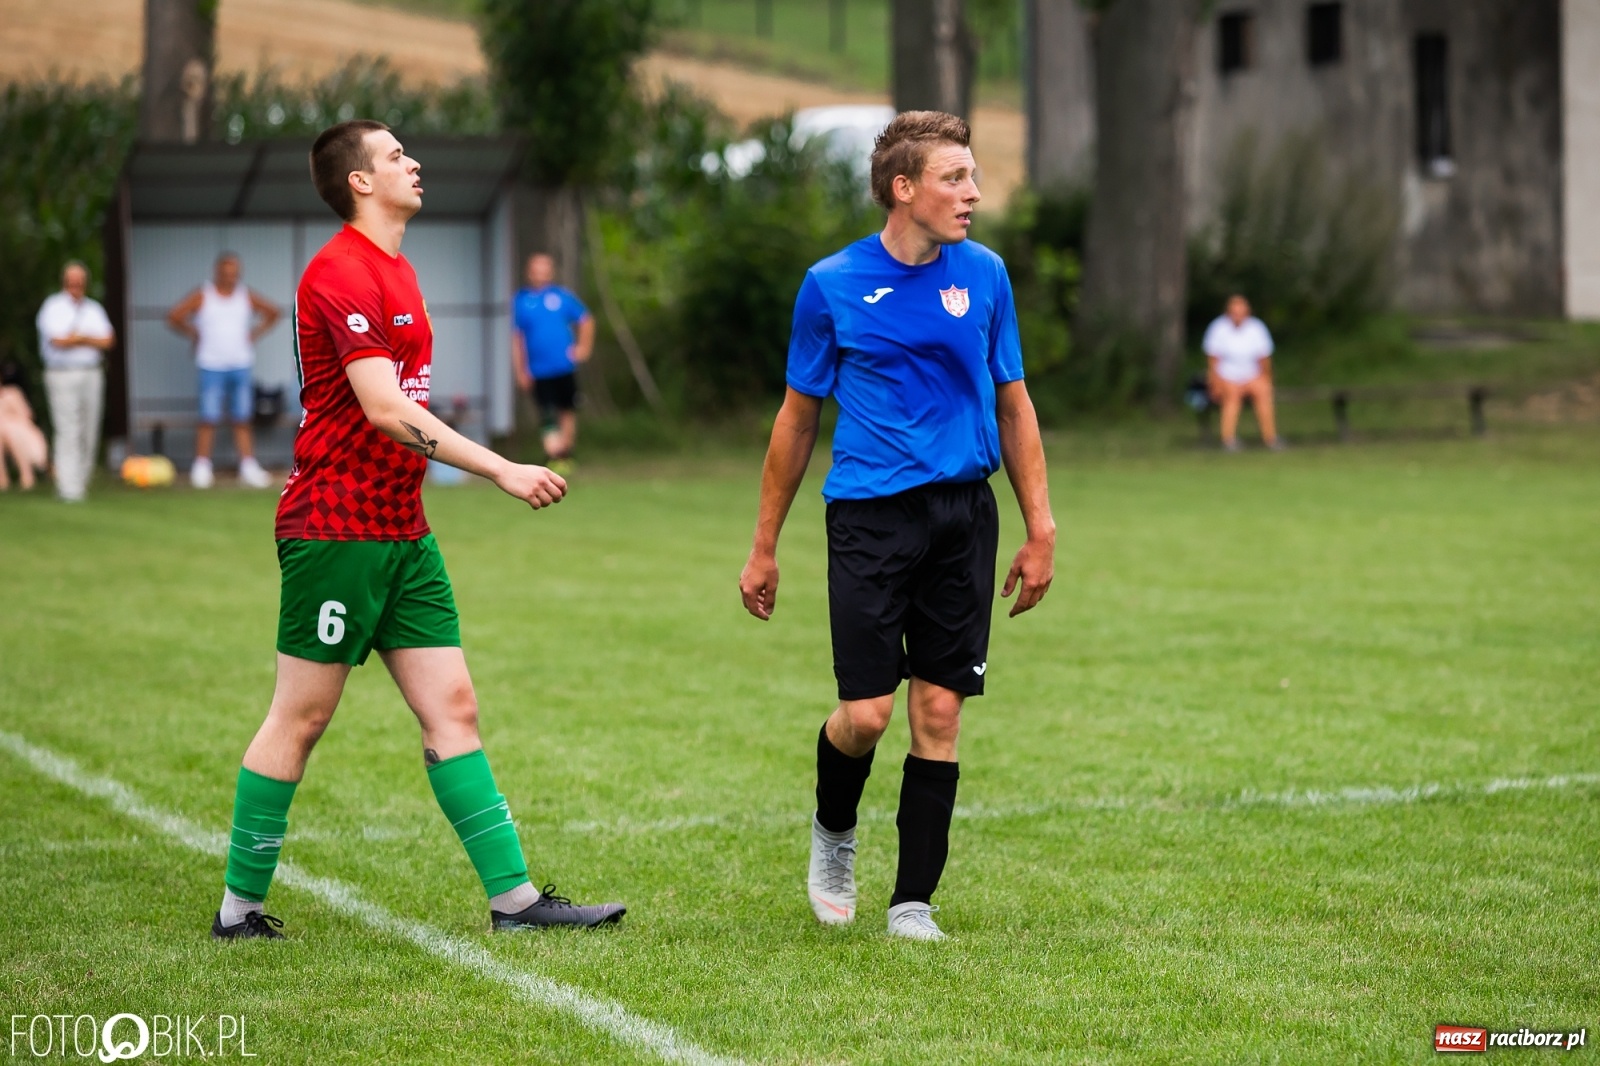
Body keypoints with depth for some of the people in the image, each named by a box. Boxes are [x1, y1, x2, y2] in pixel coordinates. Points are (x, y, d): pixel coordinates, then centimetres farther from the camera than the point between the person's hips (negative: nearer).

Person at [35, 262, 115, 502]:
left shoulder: (94, 308, 15)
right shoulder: (53, 306, 1)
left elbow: (107, 341, 3)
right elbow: (58, 341, -12)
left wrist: (78, 337, -9)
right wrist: (92, 339, -1)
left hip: (92, 373, 5)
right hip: (62, 374, -5)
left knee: (89, 434, 3)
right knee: (68, 432, -11)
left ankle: (81, 481, 12)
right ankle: (69, 489, -12)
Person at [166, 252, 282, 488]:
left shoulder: (247, 297, 8)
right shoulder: (202, 297, -1)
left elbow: (273, 313, 20)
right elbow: (174, 317, 0)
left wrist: (255, 334, 11)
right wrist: (194, 334, 3)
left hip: (241, 365, 3)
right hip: (212, 365, -3)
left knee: (242, 420, 5)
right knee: (208, 419, -6)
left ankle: (248, 467, 6)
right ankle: (201, 468, -2)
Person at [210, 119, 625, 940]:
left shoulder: (395, 270, 16)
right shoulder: (340, 272, -15)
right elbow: (385, 409, -23)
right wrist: (500, 470, -25)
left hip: (400, 532, 9)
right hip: (336, 527, -9)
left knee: (452, 710, 4)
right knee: (300, 718, -1)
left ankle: (514, 897, 4)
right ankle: (239, 907, 9)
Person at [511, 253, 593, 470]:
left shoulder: (562, 296, 0)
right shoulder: (521, 301, -1)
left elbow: (586, 320, 13)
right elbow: (516, 338, 4)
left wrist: (583, 347, 5)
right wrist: (520, 371, 1)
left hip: (565, 366, 2)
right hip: (539, 371, -2)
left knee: (567, 411, 11)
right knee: (548, 416, -9)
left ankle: (566, 454, 24)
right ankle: (554, 457, -10)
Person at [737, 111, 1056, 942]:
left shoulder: (984, 275, 5)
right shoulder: (832, 285, -2)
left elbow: (1012, 404, 13)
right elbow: (798, 416, 6)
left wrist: (1040, 528, 6)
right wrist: (764, 548, 7)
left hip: (963, 514, 3)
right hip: (869, 515, -2)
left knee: (939, 711, 1)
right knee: (866, 712, -8)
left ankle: (913, 902, 11)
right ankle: (833, 833, 25)